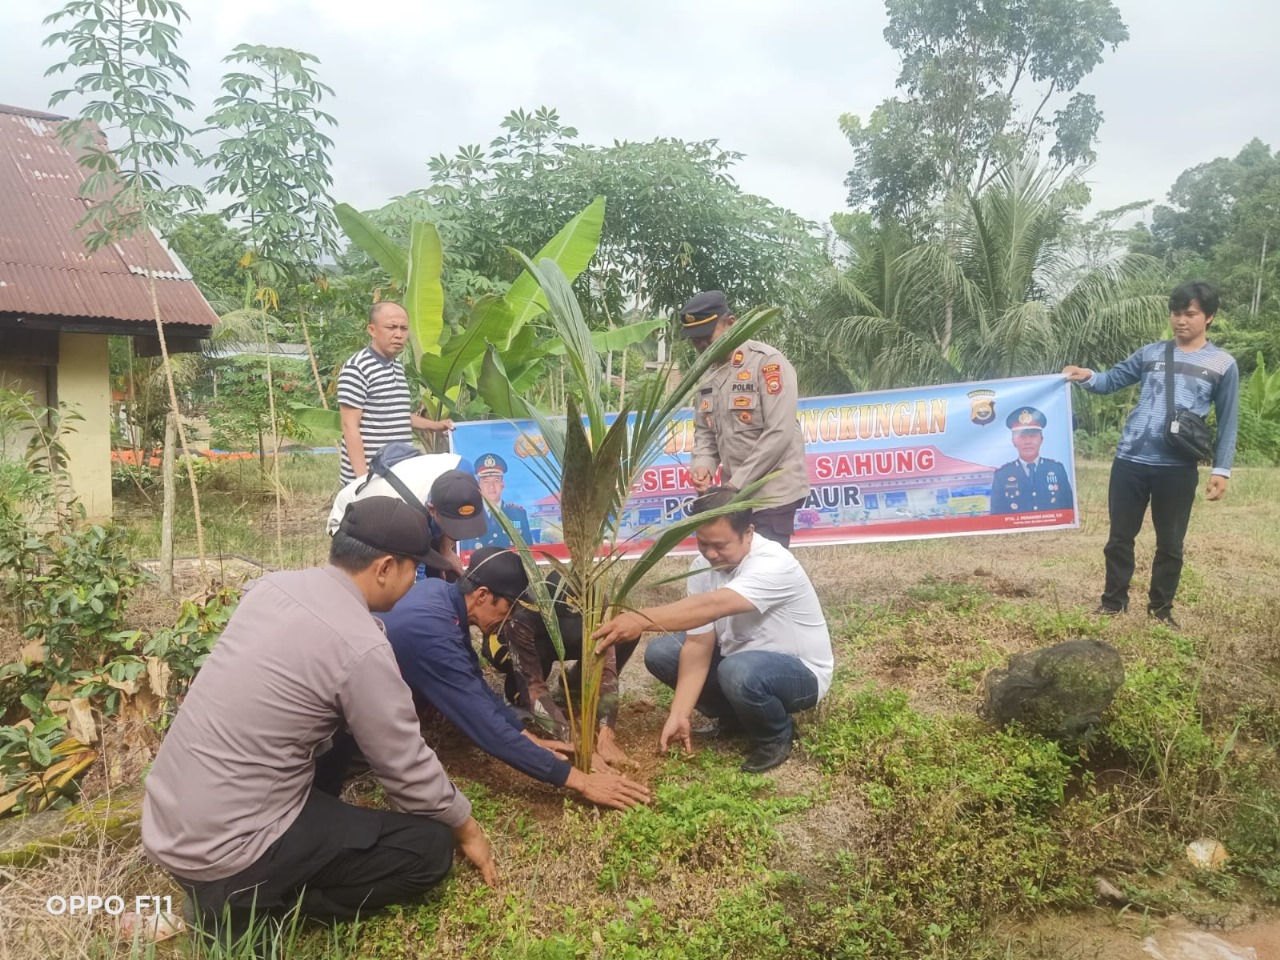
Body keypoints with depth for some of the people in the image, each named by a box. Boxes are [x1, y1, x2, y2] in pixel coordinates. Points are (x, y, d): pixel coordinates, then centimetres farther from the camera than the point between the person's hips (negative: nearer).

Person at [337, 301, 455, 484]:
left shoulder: (398, 367, 14)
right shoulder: (356, 368, -13)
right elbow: (350, 426, -16)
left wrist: (433, 425, 19)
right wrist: (362, 477, -21)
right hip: (370, 476, -9)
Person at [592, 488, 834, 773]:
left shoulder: (774, 565, -31)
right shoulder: (703, 567, -10)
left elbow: (713, 606, -47)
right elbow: (699, 644, -14)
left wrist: (641, 620, -57)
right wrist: (680, 714, -23)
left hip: (801, 672, -7)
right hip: (741, 658, 7)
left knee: (739, 671, -38)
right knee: (660, 652, -7)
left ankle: (776, 737, -6)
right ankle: (735, 718, 10)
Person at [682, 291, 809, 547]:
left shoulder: (767, 362, -12)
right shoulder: (707, 376, 10)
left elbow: (779, 434, -19)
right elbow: (704, 432, 15)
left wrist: (735, 483, -18)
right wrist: (703, 465, -8)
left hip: (772, 495, -7)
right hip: (736, 494, 7)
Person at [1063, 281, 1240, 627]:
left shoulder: (1223, 365, 4)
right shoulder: (1151, 352, 9)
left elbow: (1228, 422, 5)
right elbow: (1113, 379, 11)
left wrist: (1221, 469, -1)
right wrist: (1088, 377, -13)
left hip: (1178, 468, -1)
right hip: (1130, 461, 2)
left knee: (1170, 542, 8)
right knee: (1120, 536, 8)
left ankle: (1161, 608, 24)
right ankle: (1113, 602, 21)